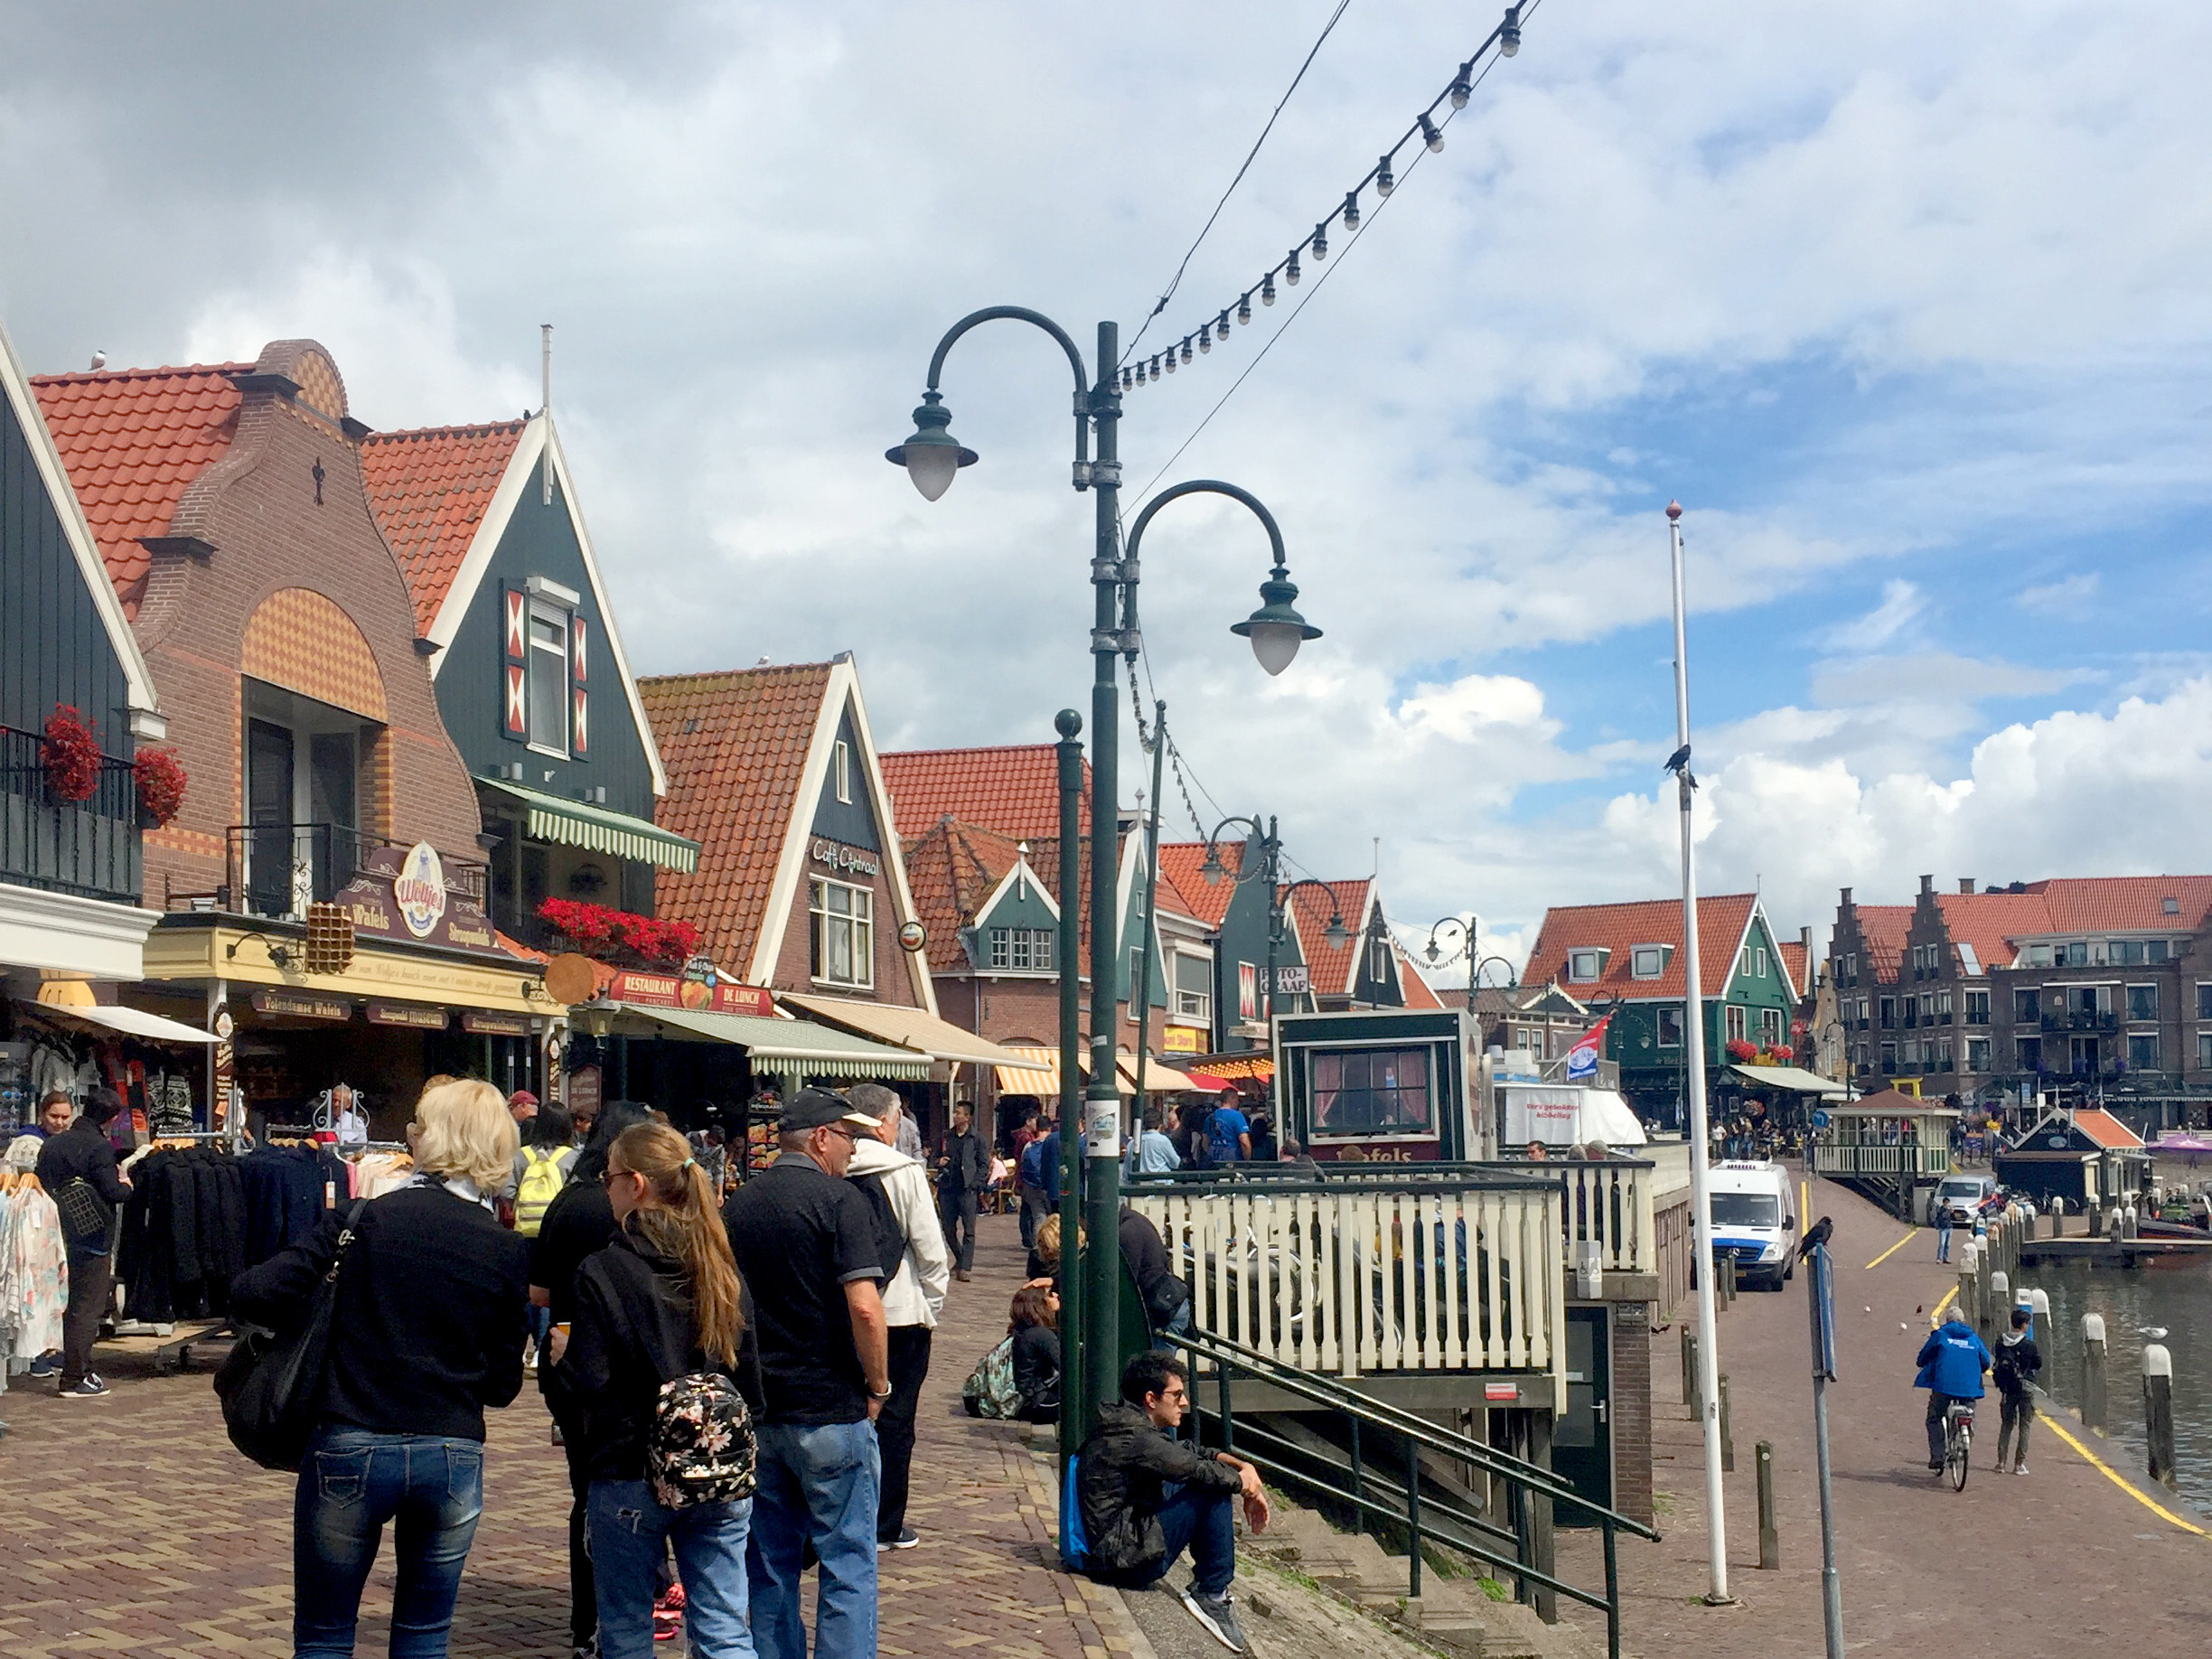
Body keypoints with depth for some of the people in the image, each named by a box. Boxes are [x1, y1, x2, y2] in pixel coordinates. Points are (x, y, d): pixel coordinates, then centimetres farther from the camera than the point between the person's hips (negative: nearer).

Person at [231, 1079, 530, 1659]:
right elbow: (503, 1384, 4)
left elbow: (252, 1293, -12)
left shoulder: (364, 1220, -6)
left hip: (351, 1451, -2)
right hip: (454, 1458, 2)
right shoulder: (508, 1253, -1)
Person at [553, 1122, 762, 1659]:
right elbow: (749, 1375, 7)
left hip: (630, 1478, -4)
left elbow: (588, 1383, -14)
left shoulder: (603, 1272, -12)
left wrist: (562, 1354, 6)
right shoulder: (721, 1268, 2)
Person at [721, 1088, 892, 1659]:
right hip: (830, 1412, -6)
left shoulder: (736, 1205, 8)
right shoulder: (839, 1200, -11)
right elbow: (864, 1307, -20)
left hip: (754, 1413, 6)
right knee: (847, 1565, 1)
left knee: (769, 1566, 14)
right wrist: (878, 1385, -7)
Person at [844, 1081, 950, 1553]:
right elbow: (931, 1252, -11)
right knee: (895, 1419, 6)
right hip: (900, 1314, -3)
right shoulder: (904, 1173, -11)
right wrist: (932, 1305, 3)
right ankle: (886, 1525, 11)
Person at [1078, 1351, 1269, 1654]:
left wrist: (1242, 1466, 4)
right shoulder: (1134, 1439, -20)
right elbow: (1199, 1470, -21)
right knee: (1215, 1490, -15)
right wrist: (1245, 1483, -2)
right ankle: (1211, 1595, -7)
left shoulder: (1128, 1425, 12)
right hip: (1126, 1559, -11)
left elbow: (1192, 1453, 18)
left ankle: (1206, 1574, 15)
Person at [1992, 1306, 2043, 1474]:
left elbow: (1998, 1362, 6)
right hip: (2025, 1388, -4)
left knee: (2007, 1423, 13)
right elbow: (2038, 1364, -2)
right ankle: (2019, 1464, 4)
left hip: (2007, 1389, 4)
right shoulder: (2029, 1345, -14)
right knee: (2024, 1425, 6)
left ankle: (2001, 1462, 8)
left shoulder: (2000, 1342, -1)